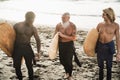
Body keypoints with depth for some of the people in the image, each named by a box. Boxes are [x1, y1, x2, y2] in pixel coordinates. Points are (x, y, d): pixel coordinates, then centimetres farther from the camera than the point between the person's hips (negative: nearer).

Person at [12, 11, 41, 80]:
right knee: (17, 66, 4)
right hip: (17, 48, 0)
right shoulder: (17, 25, -5)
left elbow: (38, 40, 2)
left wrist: (38, 52, -5)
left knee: (29, 66, 3)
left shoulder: (33, 29, -3)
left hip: (27, 48, 0)